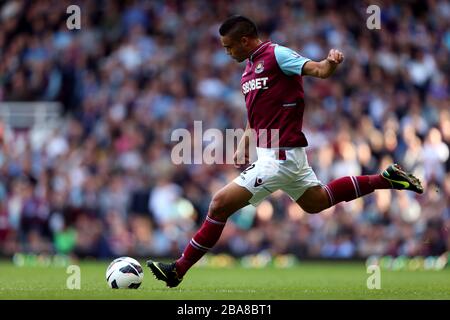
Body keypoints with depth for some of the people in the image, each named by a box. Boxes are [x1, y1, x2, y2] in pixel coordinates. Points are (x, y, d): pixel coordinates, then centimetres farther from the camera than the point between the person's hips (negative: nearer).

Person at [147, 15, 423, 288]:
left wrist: (331, 62, -47)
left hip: (280, 157, -10)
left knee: (220, 204, -10)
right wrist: (244, 143, 10)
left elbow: (319, 70, -25)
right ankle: (386, 179, 30)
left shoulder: (276, 54, -13)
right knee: (316, 202, 26)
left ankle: (178, 270, -3)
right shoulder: (250, 66, 14)